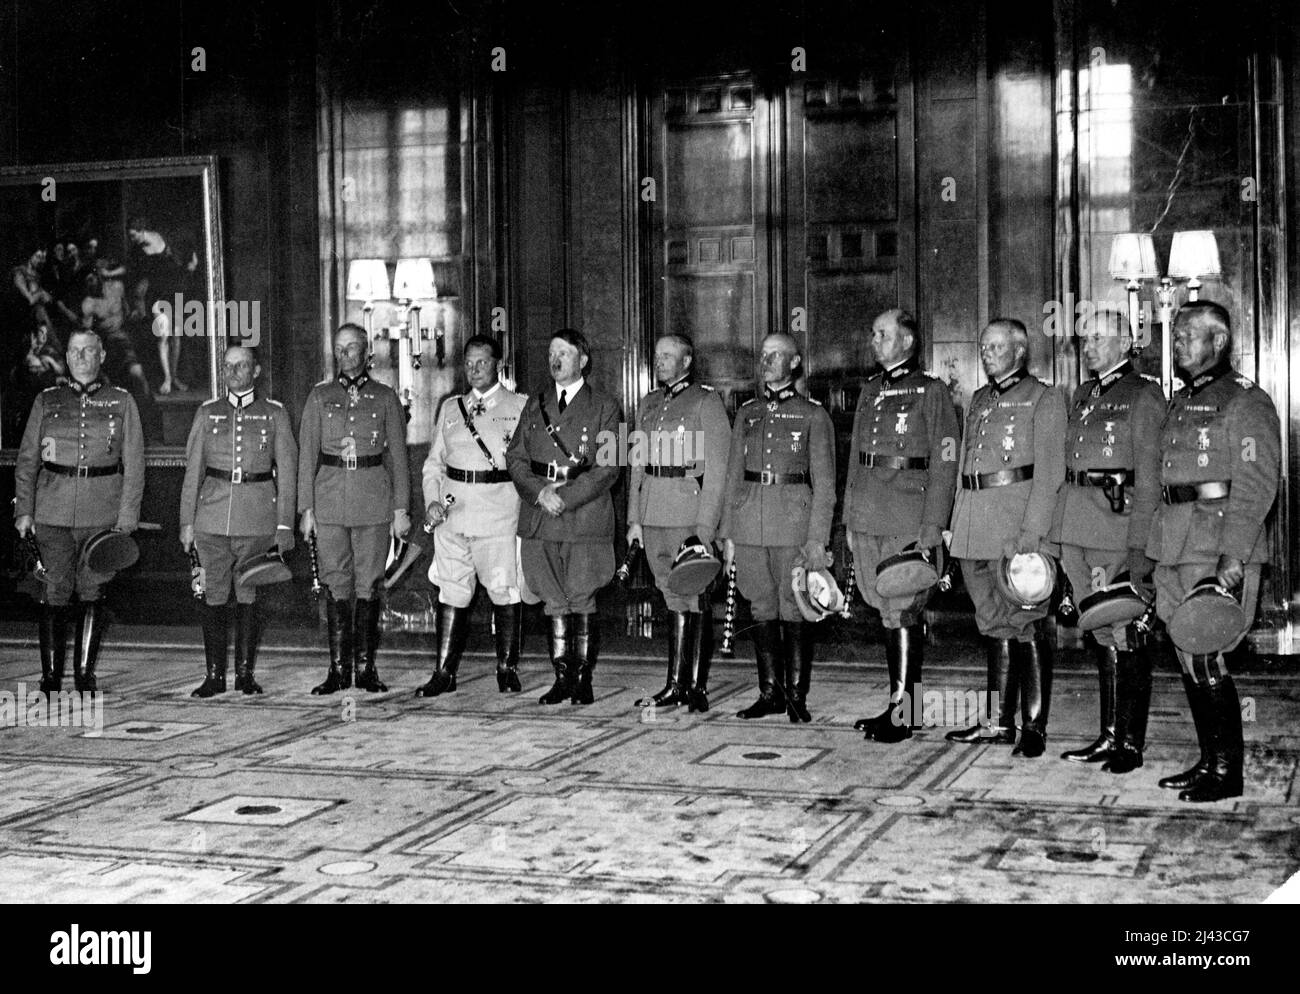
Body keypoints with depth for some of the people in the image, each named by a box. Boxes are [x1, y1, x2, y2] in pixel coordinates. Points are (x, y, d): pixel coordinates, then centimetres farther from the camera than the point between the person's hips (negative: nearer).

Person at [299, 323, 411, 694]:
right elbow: (307, 454, 7)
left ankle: (366, 667, 8)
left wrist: (401, 508, 0)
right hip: (330, 500, 1)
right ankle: (338, 669, 6)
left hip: (374, 501, -1)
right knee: (336, 584, 1)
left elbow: (398, 455, 6)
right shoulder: (320, 396, 9)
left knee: (368, 585, 1)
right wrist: (306, 508, 0)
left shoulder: (385, 397, 7)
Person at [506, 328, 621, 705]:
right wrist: (539, 492, -8)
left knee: (582, 602, -2)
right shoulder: (534, 405, 17)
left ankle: (583, 680, 6)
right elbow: (515, 458, 10)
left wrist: (565, 498, -13)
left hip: (585, 517, -3)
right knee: (555, 603, 5)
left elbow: (609, 468, -4)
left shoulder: (604, 408, 4)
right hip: (540, 519, 3)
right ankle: (561, 677, 12)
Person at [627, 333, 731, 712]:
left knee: (688, 600, -5)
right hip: (653, 516, 6)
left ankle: (678, 687, -2)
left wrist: (705, 526, -14)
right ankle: (693, 686, 13)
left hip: (688, 514, -6)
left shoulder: (706, 402, -2)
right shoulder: (649, 404, 18)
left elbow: (717, 468, -8)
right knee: (676, 599, 9)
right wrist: (634, 518, 13)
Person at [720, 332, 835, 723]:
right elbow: (733, 475, 15)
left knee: (794, 612, -1)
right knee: (762, 611, 7)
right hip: (750, 523, 4)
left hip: (794, 522, -4)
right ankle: (770, 693, 16)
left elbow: (824, 483, -1)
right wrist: (728, 535, 9)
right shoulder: (747, 413, 14)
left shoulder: (813, 414, 2)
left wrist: (817, 539, -9)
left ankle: (797, 695, 7)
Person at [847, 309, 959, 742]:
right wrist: (849, 519, 15)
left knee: (903, 614, -6)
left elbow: (945, 465, -7)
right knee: (887, 615, 11)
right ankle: (895, 701, 18)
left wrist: (932, 528, -13)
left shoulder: (932, 392, -3)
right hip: (867, 519, 6)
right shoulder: (870, 391, 16)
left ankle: (904, 714, -2)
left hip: (908, 521, -6)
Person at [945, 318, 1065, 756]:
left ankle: (1035, 725, 1)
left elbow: (1049, 471, -8)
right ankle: (1000, 723, 16)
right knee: (995, 623, 11)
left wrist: (1032, 532, -17)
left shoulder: (1043, 398, 0)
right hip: (974, 519, 7)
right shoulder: (979, 400, 20)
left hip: (1017, 517, -7)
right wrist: (954, 526, 12)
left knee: (1026, 625, -5)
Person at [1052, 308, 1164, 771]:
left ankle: (1131, 743, 4)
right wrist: (1057, 534, 14)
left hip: (1117, 518, -7)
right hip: (1075, 526, 7)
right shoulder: (1082, 395, 18)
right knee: (1101, 635, 12)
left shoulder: (1143, 395, -5)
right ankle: (1109, 736, 18)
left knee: (1125, 637, -3)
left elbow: (1149, 476, -9)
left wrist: (1138, 545, -15)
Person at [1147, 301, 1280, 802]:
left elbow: (1256, 485, -14)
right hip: (1174, 548, 8)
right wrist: (1155, 551, 16)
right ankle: (1209, 761, 19)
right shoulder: (1179, 404, 19)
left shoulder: (1246, 403, -6)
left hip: (1218, 549, -8)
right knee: (1189, 659, 10)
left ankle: (1228, 770, 2)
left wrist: (1233, 555, -22)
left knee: (1206, 659, -8)